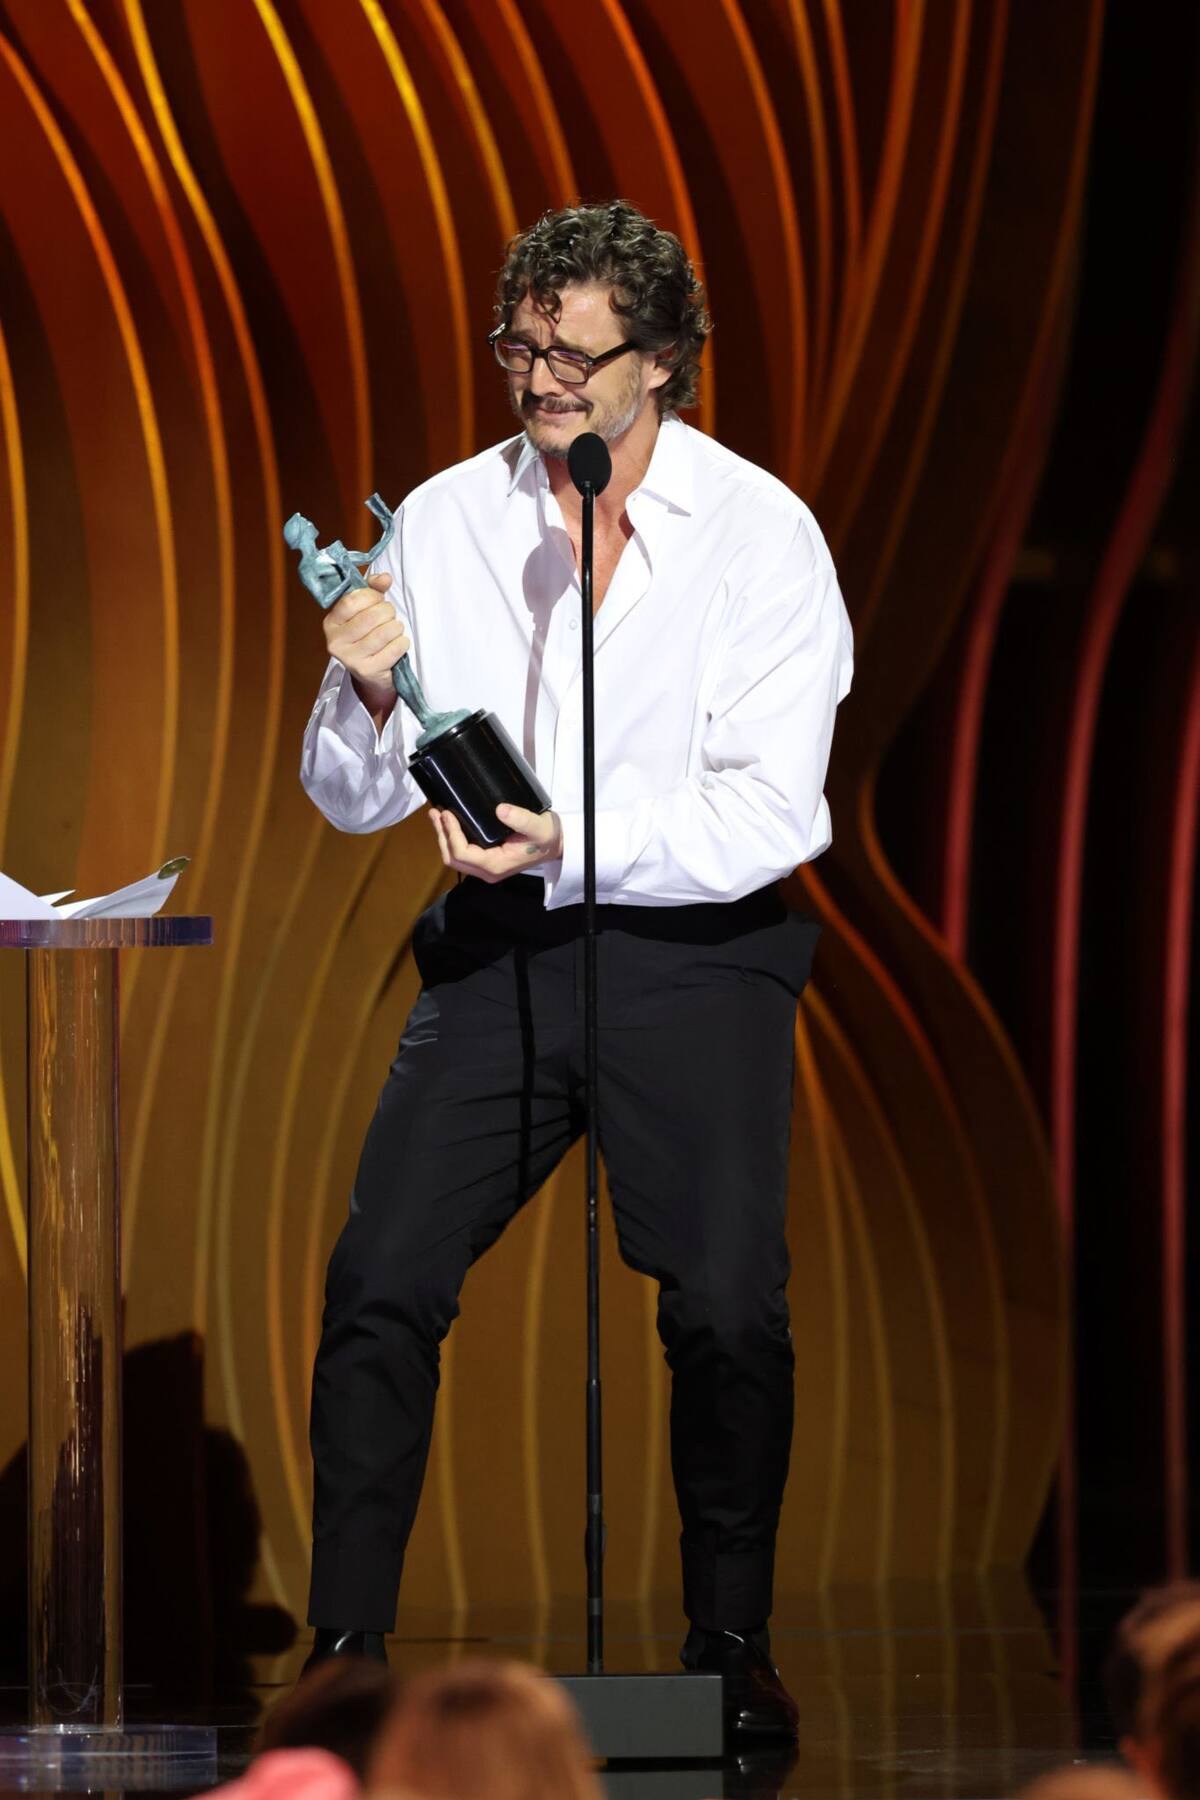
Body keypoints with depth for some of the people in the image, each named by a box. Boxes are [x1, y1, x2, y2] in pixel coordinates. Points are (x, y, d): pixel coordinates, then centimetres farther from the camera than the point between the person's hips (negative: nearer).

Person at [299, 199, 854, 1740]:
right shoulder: (446, 521, 2)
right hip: (499, 943, 3)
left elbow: (769, 814, -13)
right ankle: (346, 1646, 0)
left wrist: (574, 844, -24)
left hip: (695, 943, -3)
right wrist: (371, 695, -17)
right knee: (380, 1280, -10)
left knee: (728, 1311, -14)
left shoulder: (761, 538, -7)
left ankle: (730, 1644, 4)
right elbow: (351, 800, 5)